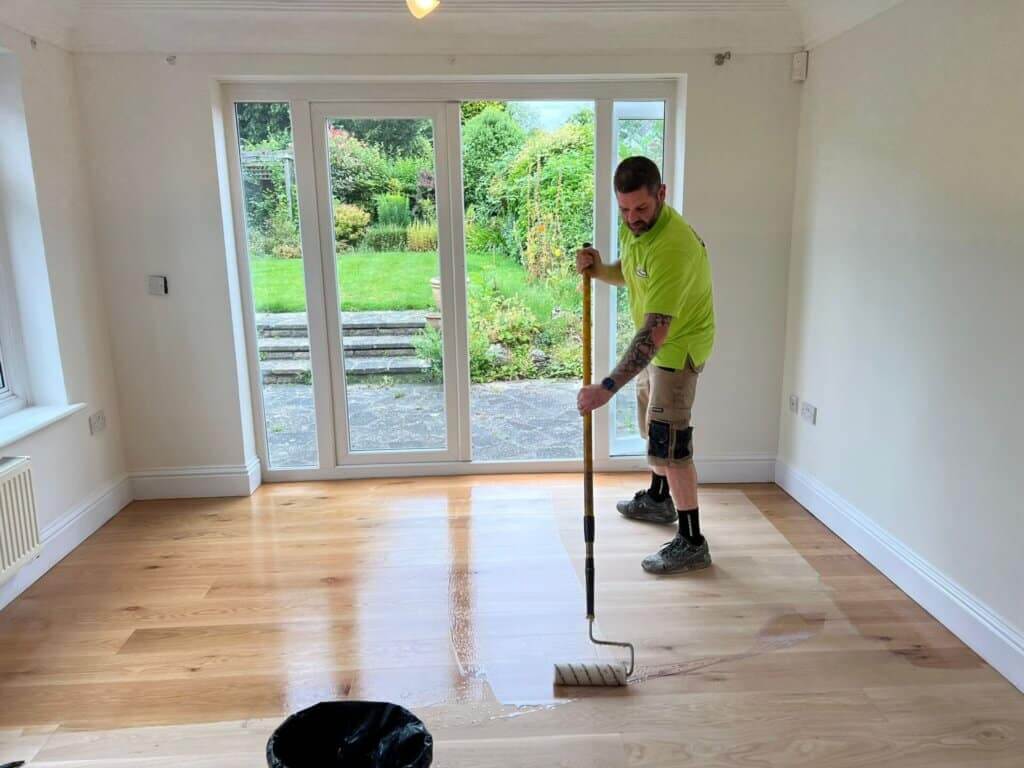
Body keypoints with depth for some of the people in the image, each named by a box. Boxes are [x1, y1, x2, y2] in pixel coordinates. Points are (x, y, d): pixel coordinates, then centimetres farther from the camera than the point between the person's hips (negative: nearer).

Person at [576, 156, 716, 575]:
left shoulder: (672, 246, -35)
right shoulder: (633, 225, -5)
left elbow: (655, 332, -40)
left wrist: (607, 387, -45)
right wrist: (597, 269, -10)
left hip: (679, 346, -10)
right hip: (655, 343, 10)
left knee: (669, 443, -10)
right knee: (652, 427, 23)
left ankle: (692, 544, 2)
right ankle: (658, 499, 45)